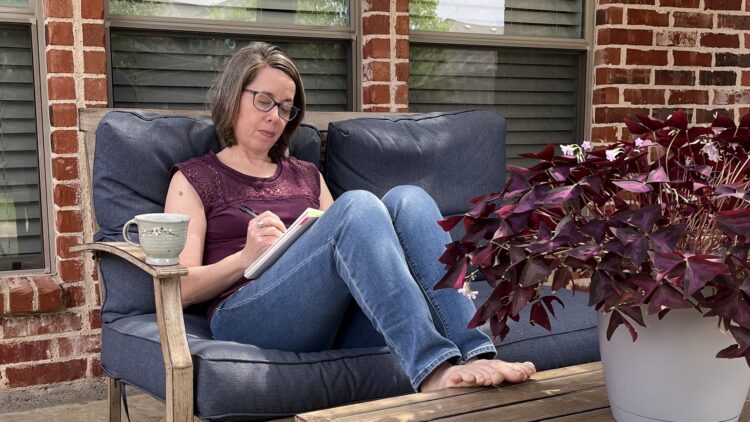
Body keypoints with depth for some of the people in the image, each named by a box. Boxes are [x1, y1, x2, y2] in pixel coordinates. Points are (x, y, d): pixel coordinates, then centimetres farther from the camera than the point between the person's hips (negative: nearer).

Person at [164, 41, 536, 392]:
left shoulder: (306, 175, 27)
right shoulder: (195, 178, 14)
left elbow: (351, 239, 19)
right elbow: (178, 289, 3)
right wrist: (247, 257, -13)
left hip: (335, 322, 5)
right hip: (250, 318, -4)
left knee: (407, 200, -20)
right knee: (356, 204, -29)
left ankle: (473, 354, -38)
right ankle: (433, 368, -45)